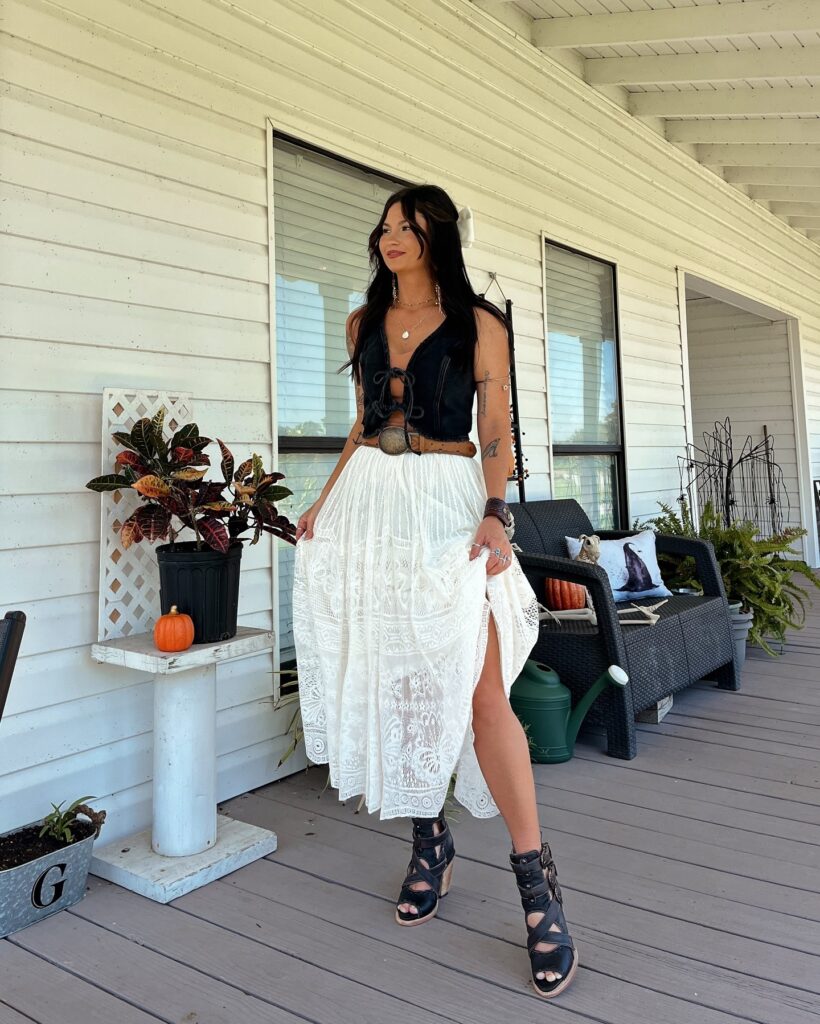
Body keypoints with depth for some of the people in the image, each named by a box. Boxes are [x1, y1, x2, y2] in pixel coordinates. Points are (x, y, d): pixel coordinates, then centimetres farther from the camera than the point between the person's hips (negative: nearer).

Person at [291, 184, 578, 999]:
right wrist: (323, 502, 11)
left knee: (478, 691, -11)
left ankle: (536, 881, 2)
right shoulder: (364, 323, 14)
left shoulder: (479, 324, 2)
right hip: (369, 506, 5)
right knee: (393, 681, 6)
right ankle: (429, 841, 24)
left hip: (448, 507, -4)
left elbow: (496, 430, -1)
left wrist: (494, 514, -16)